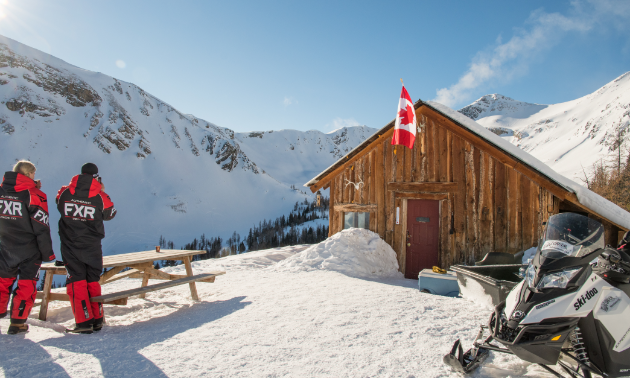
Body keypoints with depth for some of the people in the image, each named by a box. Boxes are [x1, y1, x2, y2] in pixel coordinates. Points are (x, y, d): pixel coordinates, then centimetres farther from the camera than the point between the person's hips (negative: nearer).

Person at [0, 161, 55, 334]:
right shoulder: (33, 194, -14)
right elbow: (41, 228, -13)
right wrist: (48, 253, -8)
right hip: (29, 250, -4)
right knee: (26, 285, 7)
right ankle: (18, 322, 9)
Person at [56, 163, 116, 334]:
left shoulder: (64, 193, -5)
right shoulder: (100, 196, -11)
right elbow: (110, 214, 5)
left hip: (70, 246, 0)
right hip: (92, 247, 0)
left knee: (76, 281, 5)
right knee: (93, 281, 12)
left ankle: (84, 321, 0)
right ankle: (97, 319, 17)